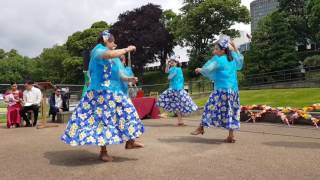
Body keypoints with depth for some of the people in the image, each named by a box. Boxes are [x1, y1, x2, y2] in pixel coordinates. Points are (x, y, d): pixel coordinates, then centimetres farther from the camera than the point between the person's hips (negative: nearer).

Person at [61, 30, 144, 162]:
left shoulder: (111, 60, 20)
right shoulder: (98, 50, -6)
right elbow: (111, 54, -29)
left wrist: (128, 79, 11)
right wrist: (127, 49, -16)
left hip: (113, 93, 10)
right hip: (101, 93, -9)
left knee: (127, 111, 8)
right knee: (103, 119, -5)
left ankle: (130, 141, 18)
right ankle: (103, 152, 5)